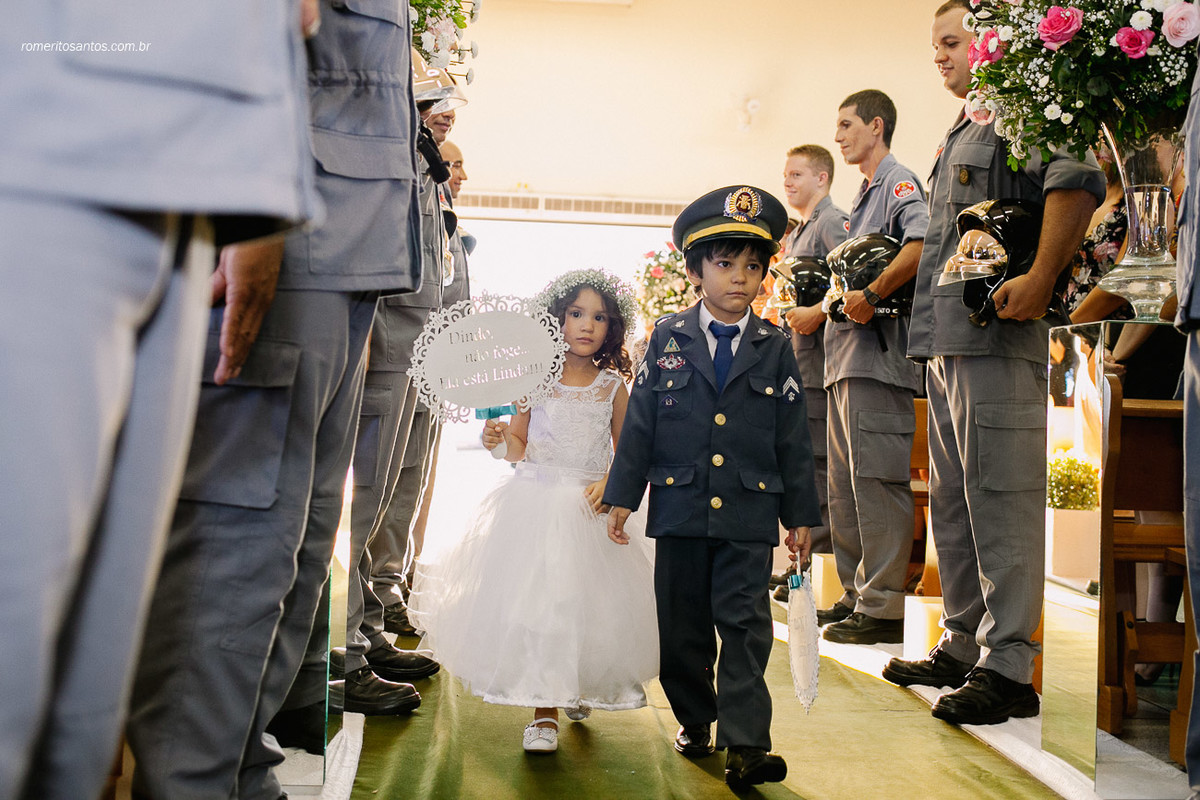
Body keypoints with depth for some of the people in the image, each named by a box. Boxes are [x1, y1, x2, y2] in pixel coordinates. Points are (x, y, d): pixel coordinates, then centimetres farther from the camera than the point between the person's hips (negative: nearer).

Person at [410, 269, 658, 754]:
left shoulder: (613, 387, 3)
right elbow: (518, 449, 5)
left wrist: (610, 482, -9)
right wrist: (499, 439, -16)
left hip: (589, 506, 1)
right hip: (535, 501, -1)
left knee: (585, 601, 4)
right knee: (536, 598, -6)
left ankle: (577, 689, 33)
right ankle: (545, 711, 6)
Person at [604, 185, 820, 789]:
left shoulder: (775, 349, 4)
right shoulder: (667, 339, 4)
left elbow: (794, 439, 7)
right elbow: (639, 424, 5)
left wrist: (801, 517, 6)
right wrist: (622, 497, 3)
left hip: (748, 515, -1)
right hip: (679, 510, 1)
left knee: (745, 625, -6)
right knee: (682, 626, 10)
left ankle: (745, 746, -4)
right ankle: (694, 719, 30)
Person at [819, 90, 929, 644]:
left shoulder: (899, 182, -5)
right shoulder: (864, 194, 26)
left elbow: (921, 243, -25)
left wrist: (871, 295, -25)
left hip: (878, 354, -11)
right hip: (845, 357, 11)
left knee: (877, 479, -9)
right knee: (845, 484, 12)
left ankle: (883, 607, -6)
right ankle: (855, 595, 20)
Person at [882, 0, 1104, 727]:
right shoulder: (960, 137, 24)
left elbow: (1078, 181, -25)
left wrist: (1039, 283, -30)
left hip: (998, 341, -10)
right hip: (948, 343, 10)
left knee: (1001, 502, -8)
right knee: (954, 503, 14)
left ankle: (1008, 668, -3)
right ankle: (963, 648, 24)